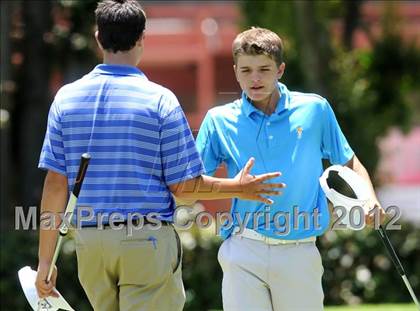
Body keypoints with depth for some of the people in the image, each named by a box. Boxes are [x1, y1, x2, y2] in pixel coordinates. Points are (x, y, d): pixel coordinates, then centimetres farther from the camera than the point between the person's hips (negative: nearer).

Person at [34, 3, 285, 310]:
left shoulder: (66, 98, 3)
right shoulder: (160, 100, -6)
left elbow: (55, 184, 1)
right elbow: (183, 187, -5)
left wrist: (46, 259, 5)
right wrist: (238, 188, 12)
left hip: (89, 240, 4)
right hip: (147, 239, -4)